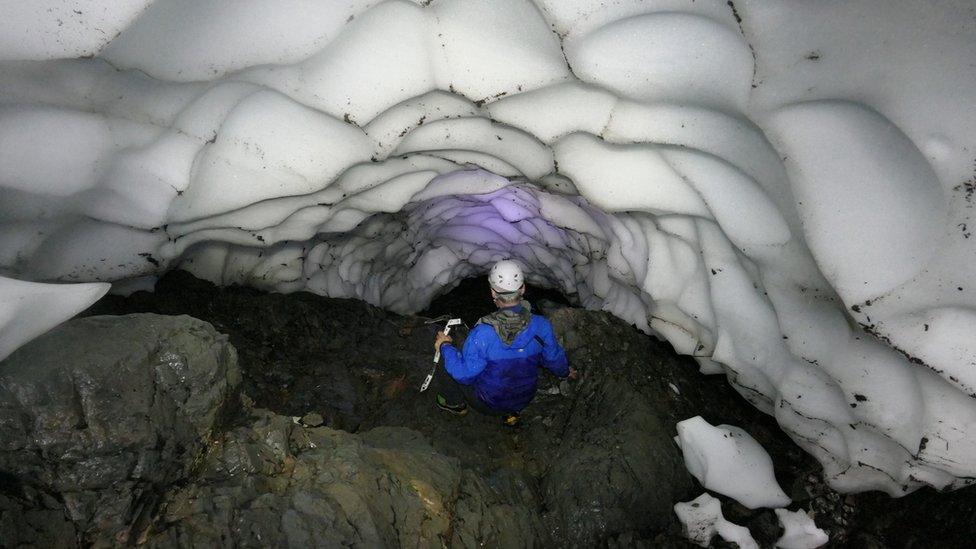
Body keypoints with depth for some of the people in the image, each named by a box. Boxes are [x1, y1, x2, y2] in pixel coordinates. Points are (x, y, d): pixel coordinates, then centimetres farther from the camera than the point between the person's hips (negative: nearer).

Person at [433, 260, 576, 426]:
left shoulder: (482, 334, -35)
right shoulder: (541, 326, -23)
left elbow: (464, 374, -22)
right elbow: (555, 358, -4)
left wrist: (445, 347, -6)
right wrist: (566, 372, 19)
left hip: (488, 404, -3)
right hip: (524, 400, 3)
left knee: (450, 368, 17)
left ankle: (455, 403, 40)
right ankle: (511, 413, 30)